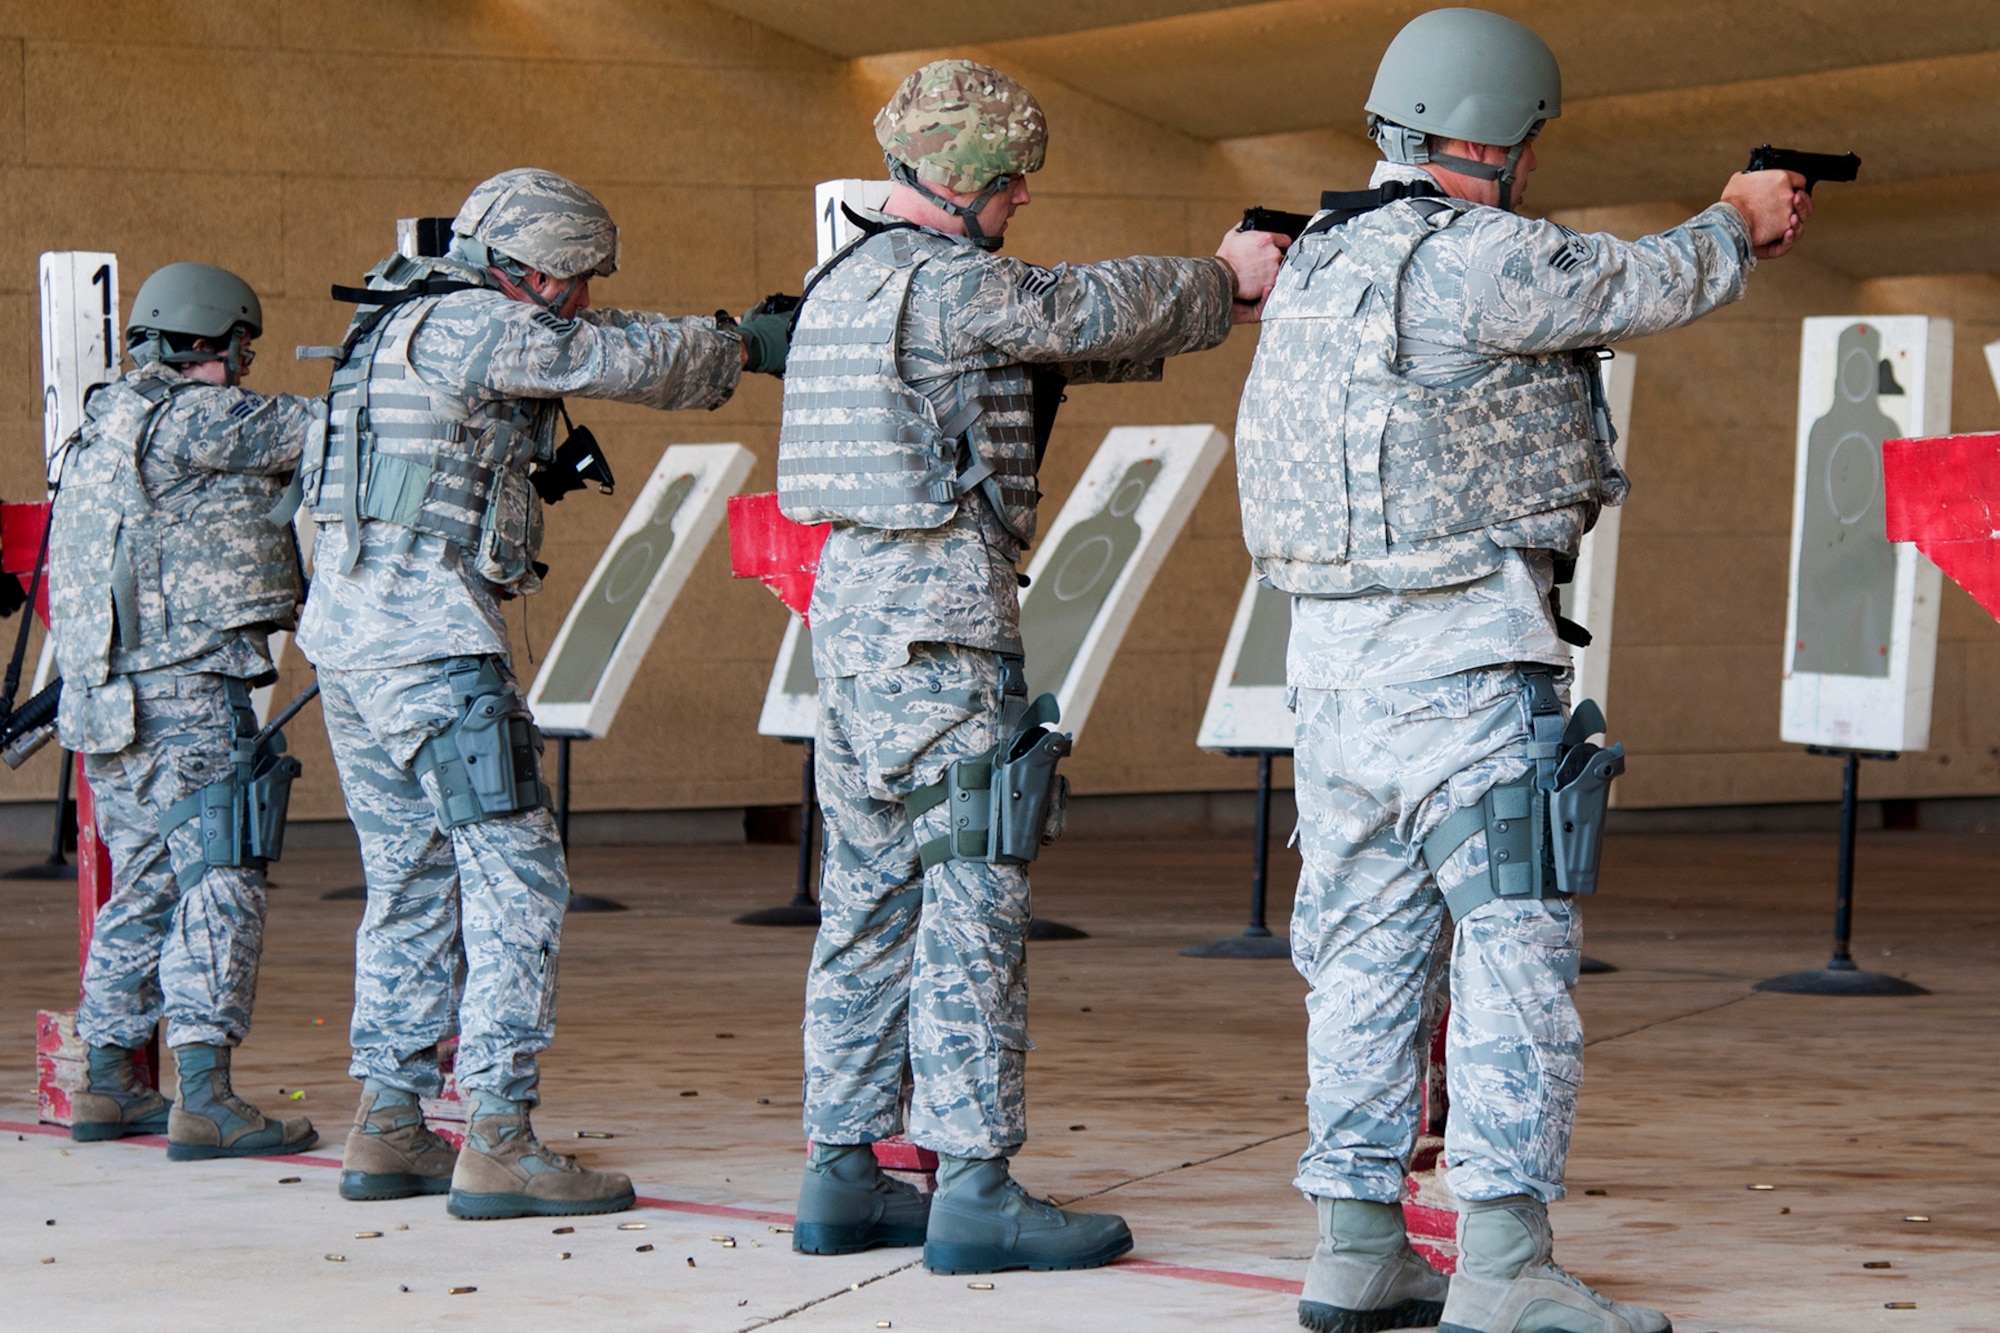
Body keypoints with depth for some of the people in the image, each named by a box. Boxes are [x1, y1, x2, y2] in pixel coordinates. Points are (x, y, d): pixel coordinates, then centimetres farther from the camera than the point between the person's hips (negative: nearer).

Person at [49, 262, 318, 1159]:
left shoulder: (105, 429, 18)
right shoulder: (190, 418, -9)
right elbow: (319, 432, -9)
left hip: (109, 704, 9)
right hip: (185, 694, -9)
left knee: (143, 890, 18)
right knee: (220, 887, -12)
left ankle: (110, 1086, 24)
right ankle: (206, 1102, -20)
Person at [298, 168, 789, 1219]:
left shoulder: (407, 323, 17)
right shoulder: (472, 325, -11)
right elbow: (634, 358, -7)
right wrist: (745, 346, 8)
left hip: (346, 637, 10)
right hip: (431, 639, -10)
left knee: (412, 881, 15)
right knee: (516, 880, -8)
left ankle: (388, 1130, 17)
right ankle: (498, 1147, -11)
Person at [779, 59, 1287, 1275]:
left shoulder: (848, 283, 18)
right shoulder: (948, 278, -13)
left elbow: (1054, 335, 20)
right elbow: (1088, 310, -10)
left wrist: (1209, 306, 14)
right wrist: (1226, 279, 8)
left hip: (854, 607, 10)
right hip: (941, 623, -10)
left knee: (874, 902, 12)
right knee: (973, 901, -7)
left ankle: (844, 1175, 14)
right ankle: (975, 1192, -8)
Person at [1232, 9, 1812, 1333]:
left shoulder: (1318, 261, 14)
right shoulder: (1475, 259, -13)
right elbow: (1654, 285, 0)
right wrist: (1741, 220, 21)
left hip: (1337, 663, 8)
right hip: (1467, 663, -8)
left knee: (1370, 956, 11)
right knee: (1517, 953, -7)